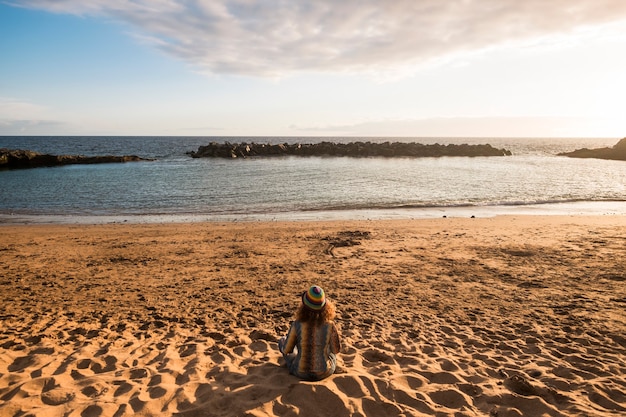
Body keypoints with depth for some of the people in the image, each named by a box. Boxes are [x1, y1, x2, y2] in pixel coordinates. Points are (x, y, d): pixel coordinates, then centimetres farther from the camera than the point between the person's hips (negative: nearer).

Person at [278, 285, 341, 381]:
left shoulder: (297, 325, -23)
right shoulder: (330, 325, -20)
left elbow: (286, 350, -9)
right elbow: (336, 350, -4)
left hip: (301, 372, -1)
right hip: (325, 372, 1)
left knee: (282, 341, 24)